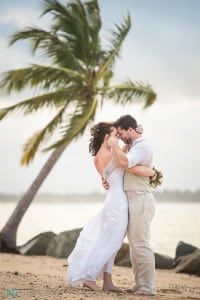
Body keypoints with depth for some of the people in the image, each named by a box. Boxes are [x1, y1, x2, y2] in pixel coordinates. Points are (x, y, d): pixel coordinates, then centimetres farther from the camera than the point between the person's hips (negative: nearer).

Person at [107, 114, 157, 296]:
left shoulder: (142, 147, -13)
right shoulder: (134, 147, 18)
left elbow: (124, 162, -31)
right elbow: (123, 168, 29)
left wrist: (114, 144, -17)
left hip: (141, 200, -10)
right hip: (133, 201, 10)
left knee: (141, 245, -11)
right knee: (134, 245, 11)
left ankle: (148, 287, -9)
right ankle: (140, 284, 15)